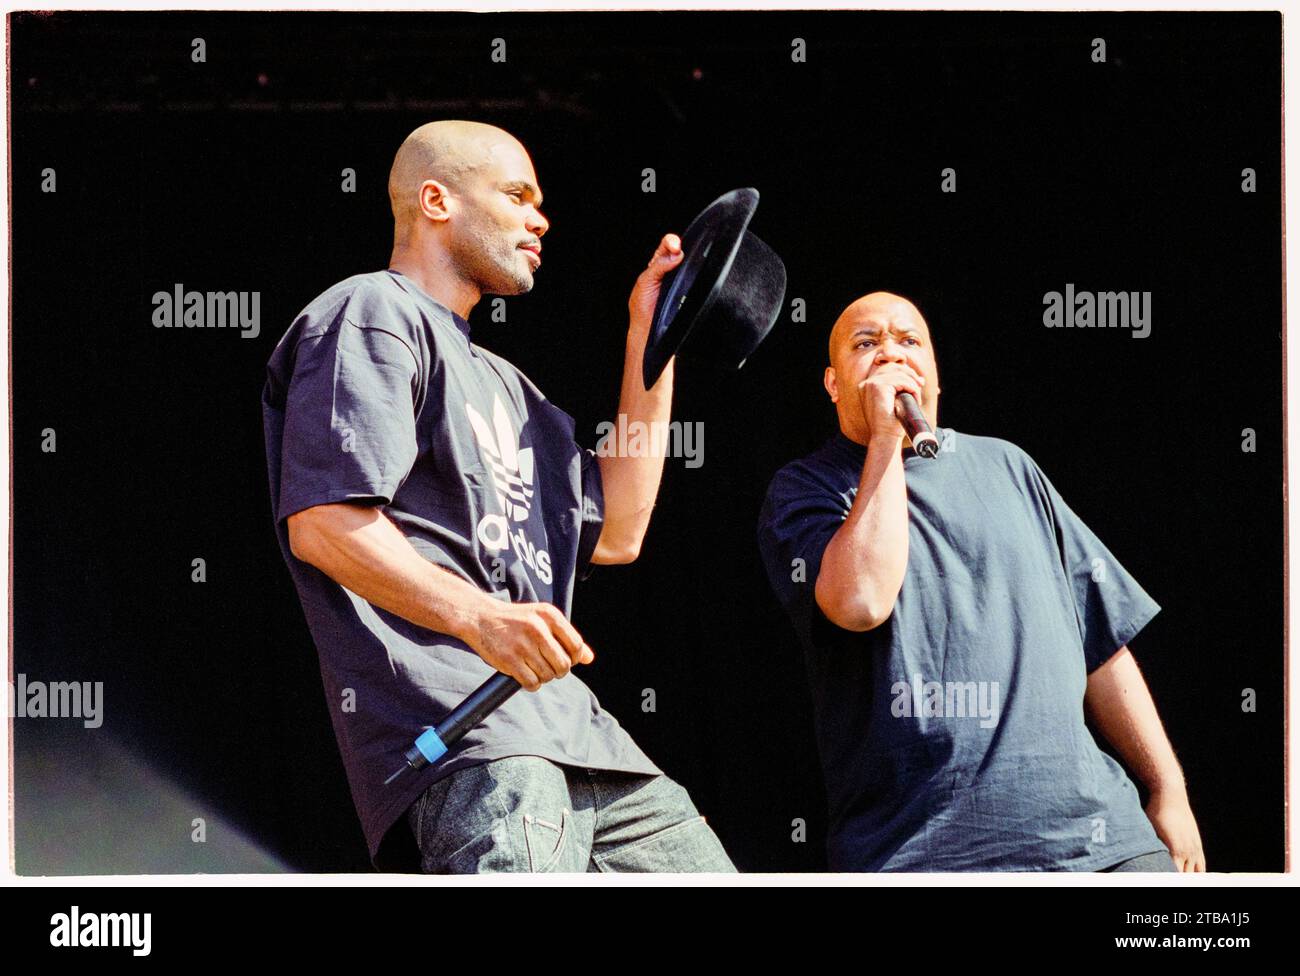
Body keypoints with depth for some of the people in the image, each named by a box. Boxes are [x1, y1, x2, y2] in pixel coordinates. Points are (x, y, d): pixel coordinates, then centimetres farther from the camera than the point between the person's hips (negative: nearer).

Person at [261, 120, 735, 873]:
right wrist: (478, 617, -25)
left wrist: (650, 342, 27)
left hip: (570, 726, 9)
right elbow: (324, 523, -10)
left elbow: (615, 532, 27)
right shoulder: (373, 317, 4)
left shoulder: (500, 382, 33)